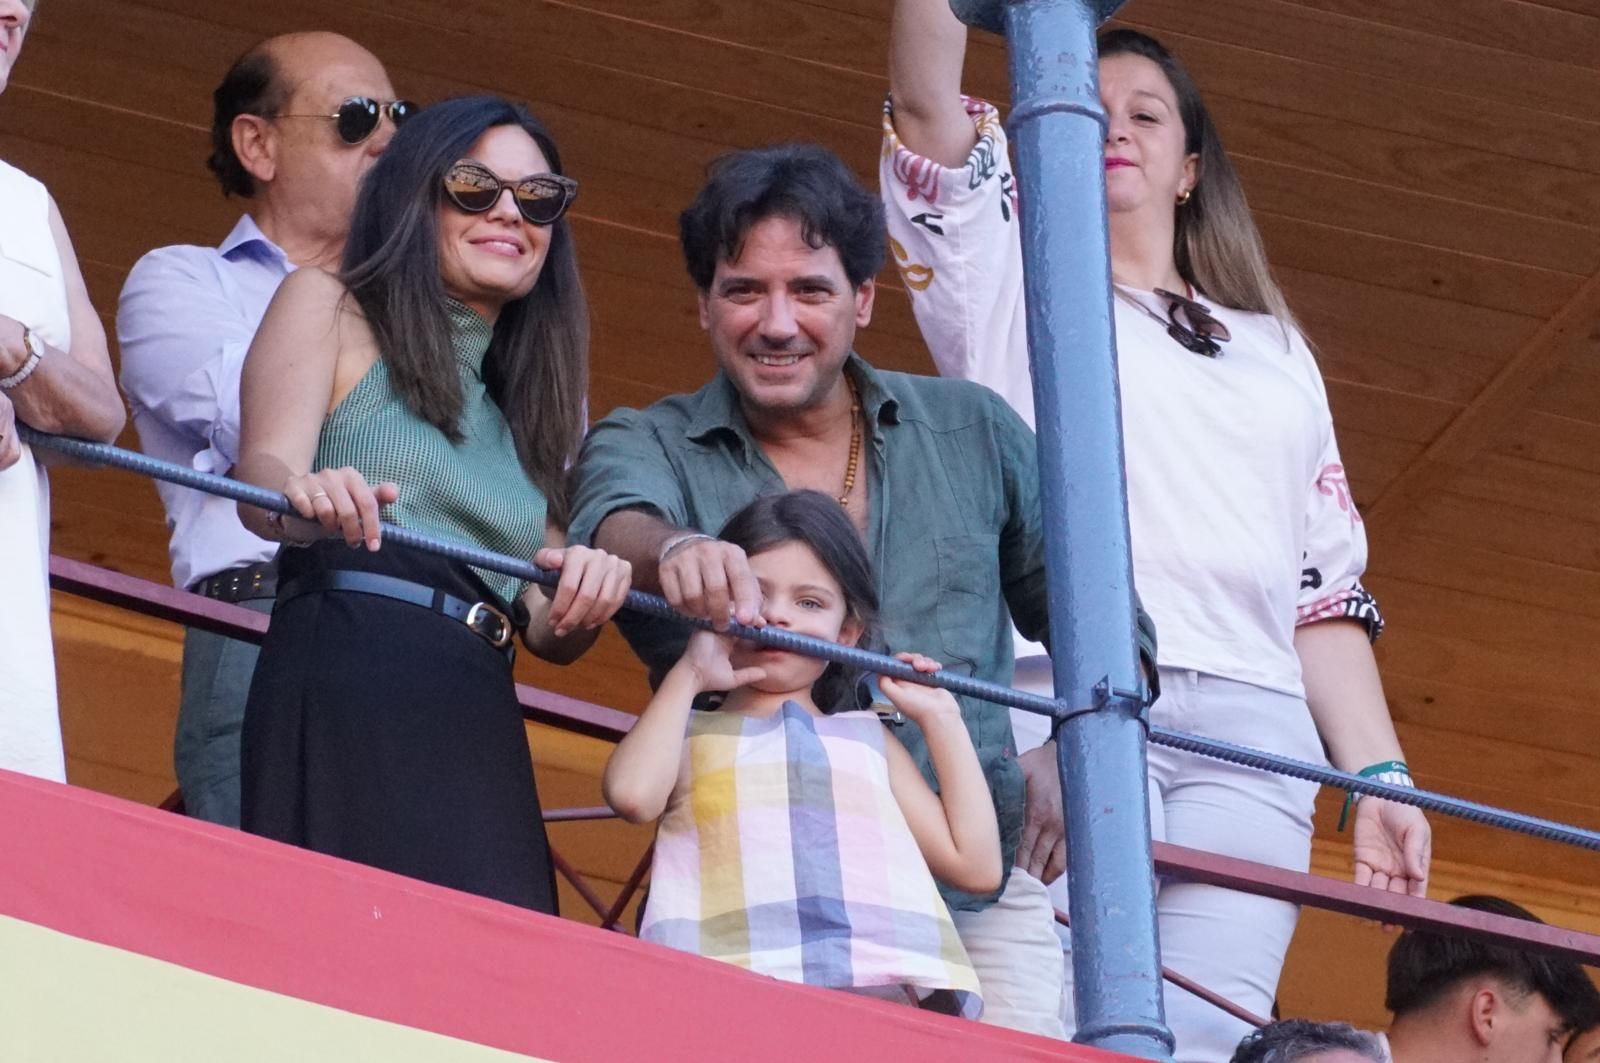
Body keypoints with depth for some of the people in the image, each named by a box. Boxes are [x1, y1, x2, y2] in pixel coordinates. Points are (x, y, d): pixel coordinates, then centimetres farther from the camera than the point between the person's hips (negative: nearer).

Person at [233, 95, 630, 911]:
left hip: (482, 729, 6)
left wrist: (584, 601, -4)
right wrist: (307, 499, -28)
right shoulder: (329, 308, 14)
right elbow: (263, 478, -4)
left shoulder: (525, 401, 29)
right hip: (346, 686, -5)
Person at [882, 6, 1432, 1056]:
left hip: (1252, 726, 3)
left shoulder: (1277, 352, 30)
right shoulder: (1013, 283, 22)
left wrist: (1382, 777, 12)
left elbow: (1326, 585, 23)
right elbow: (928, 99, 7)